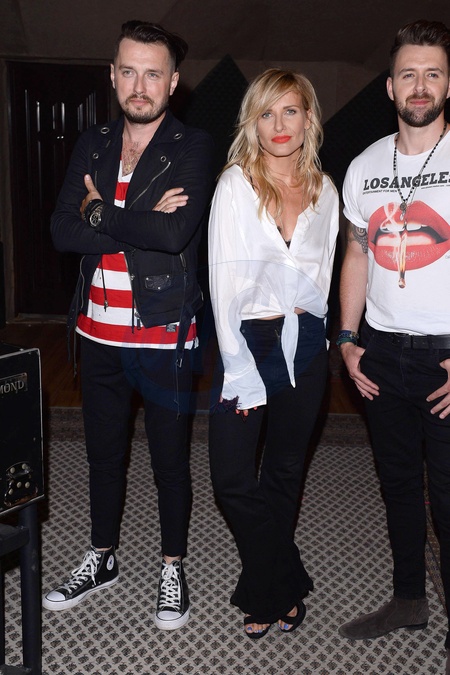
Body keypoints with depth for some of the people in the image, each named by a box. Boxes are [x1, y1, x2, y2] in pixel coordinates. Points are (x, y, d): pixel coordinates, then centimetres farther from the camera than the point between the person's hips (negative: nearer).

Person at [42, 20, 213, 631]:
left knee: (171, 458, 10)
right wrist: (141, 222, -16)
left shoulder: (193, 148, -6)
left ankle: (173, 569, 32)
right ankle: (103, 559, 40)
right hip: (100, 333, 5)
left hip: (165, 335, -4)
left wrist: (101, 212, -12)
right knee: (104, 453, 19)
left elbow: (177, 232, -24)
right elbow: (63, 231, -5)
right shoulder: (92, 146, 7)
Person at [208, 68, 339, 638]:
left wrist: (300, 323, 0)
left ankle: (267, 590, 35)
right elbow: (223, 280, -10)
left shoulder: (324, 191, 6)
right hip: (246, 340, -3)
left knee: (285, 471, 14)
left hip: (303, 344, 3)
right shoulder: (235, 184, -5)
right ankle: (286, 586, 22)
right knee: (232, 481, -3)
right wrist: (240, 368, -15)